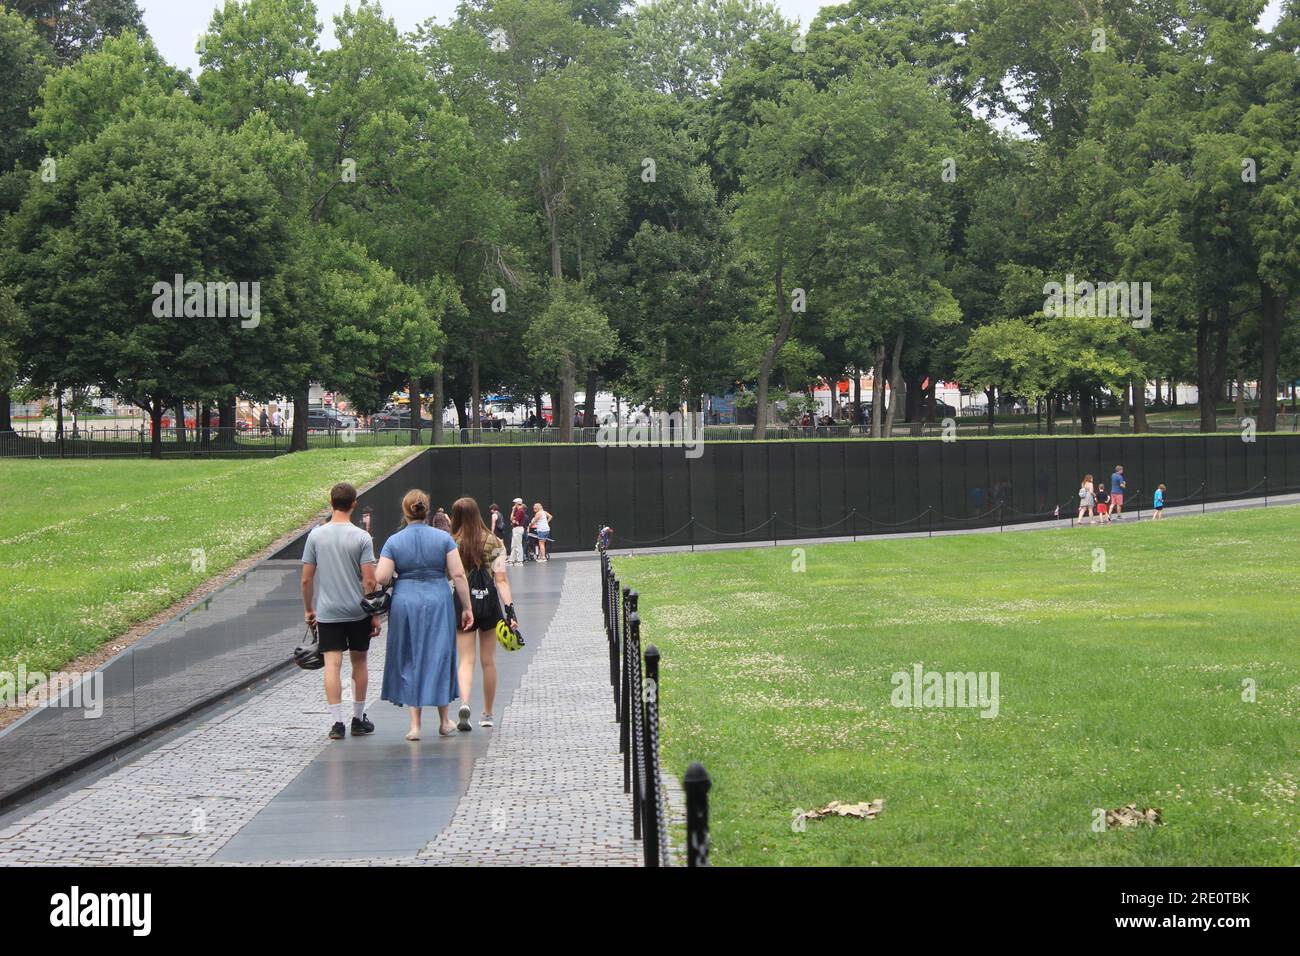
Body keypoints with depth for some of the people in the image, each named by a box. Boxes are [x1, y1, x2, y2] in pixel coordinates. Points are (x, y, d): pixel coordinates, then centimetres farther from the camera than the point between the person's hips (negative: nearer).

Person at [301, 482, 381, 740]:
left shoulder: (316, 535, -2)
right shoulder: (361, 538, -8)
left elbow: (306, 579, 0)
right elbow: (369, 581, -9)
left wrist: (308, 609, 13)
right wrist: (375, 614, 0)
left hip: (327, 612, 0)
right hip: (357, 611, 0)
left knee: (332, 664, -2)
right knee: (359, 663, 13)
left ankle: (337, 721, -9)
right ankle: (358, 719, 22)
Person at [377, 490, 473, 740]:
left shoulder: (394, 541, -3)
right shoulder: (443, 538, -2)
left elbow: (381, 578, -10)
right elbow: (458, 574, -6)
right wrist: (466, 607, -1)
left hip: (405, 605, 0)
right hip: (438, 604, 0)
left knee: (410, 660, 9)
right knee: (439, 657, 13)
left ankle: (415, 724, 5)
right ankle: (444, 721, 21)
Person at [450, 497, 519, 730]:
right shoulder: (493, 541, -3)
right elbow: (501, 578, -7)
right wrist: (510, 610, -9)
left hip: (463, 605, -1)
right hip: (489, 603, 1)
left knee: (466, 661, 1)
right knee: (488, 661, 12)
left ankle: (464, 703, -25)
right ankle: (487, 714, 20)